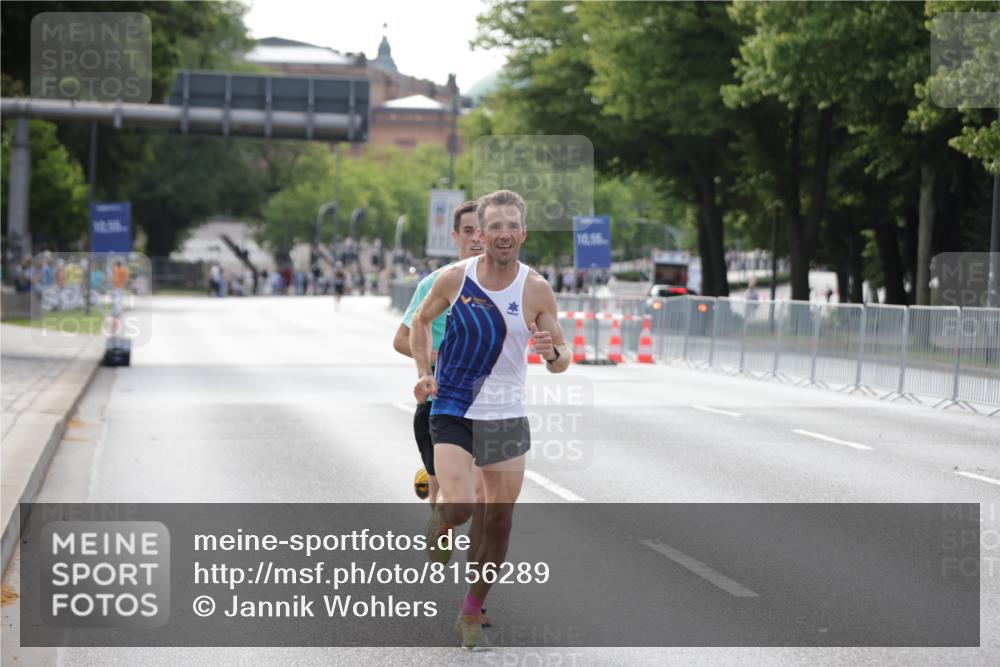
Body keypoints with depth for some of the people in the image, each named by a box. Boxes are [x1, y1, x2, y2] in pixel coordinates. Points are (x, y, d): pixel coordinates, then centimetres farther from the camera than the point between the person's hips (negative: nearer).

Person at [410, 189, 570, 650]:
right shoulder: (454, 278, -8)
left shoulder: (536, 289, -6)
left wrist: (552, 352, -23)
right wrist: (424, 373, 1)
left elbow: (561, 361, 0)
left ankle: (472, 612, 24)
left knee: (500, 520, 6)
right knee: (457, 507, -19)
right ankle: (437, 539, 18)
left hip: (507, 416, 2)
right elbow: (421, 321, 12)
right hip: (453, 410, -2)